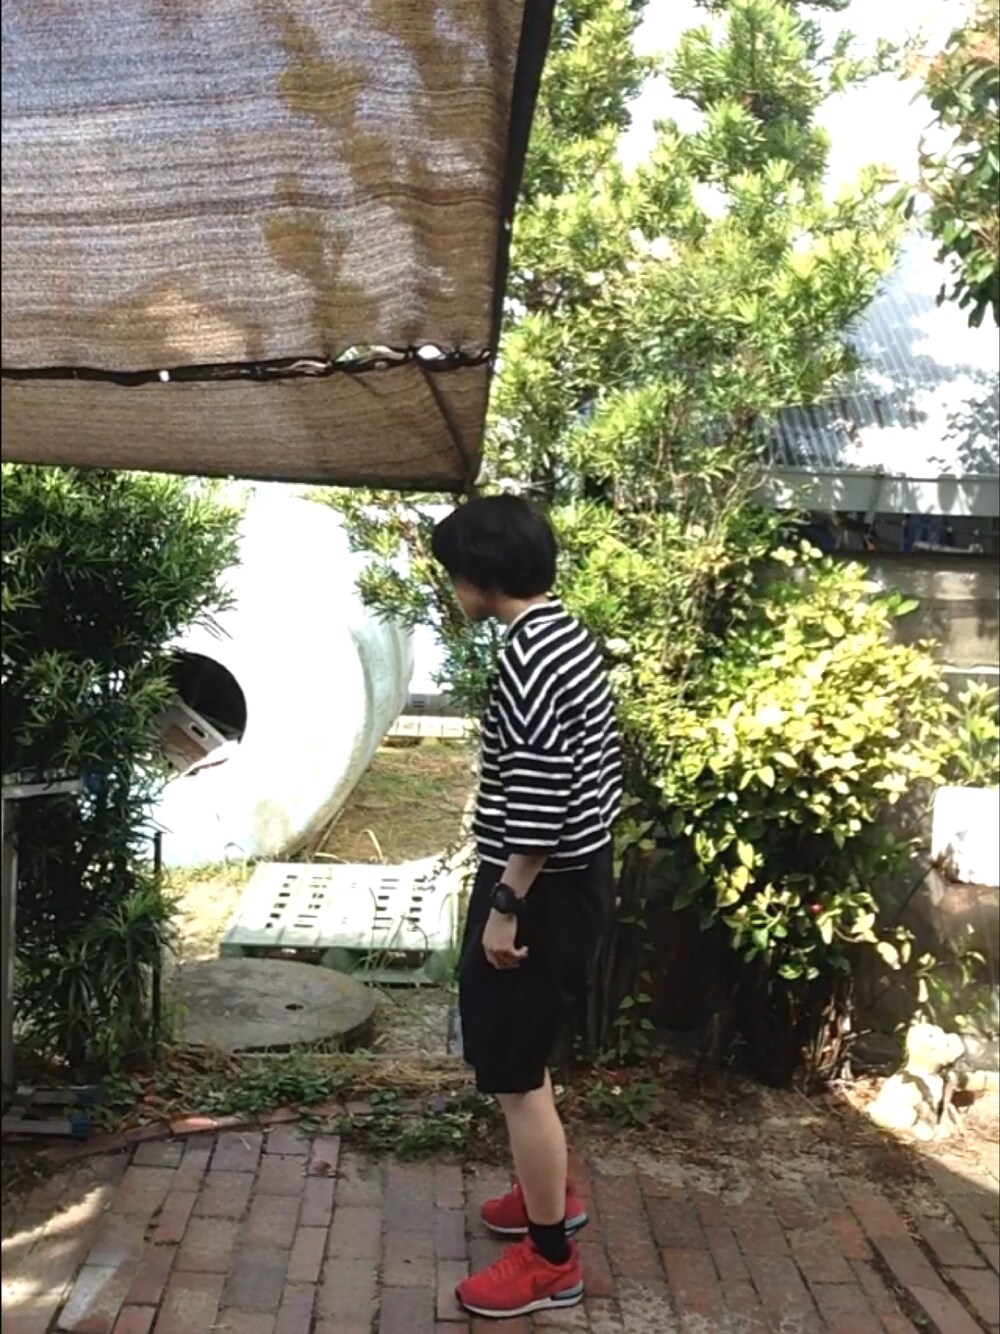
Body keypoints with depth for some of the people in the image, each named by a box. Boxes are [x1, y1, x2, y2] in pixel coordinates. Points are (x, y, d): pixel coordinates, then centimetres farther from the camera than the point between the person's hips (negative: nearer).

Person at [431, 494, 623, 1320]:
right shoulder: (566, 635, 8)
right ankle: (552, 1195, 40)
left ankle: (551, 1259, 17)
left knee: (515, 1071, 3)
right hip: (578, 875, 10)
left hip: (544, 890, -10)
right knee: (515, 1052, 24)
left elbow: (538, 801, -26)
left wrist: (505, 904, -19)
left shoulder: (528, 656, -23)